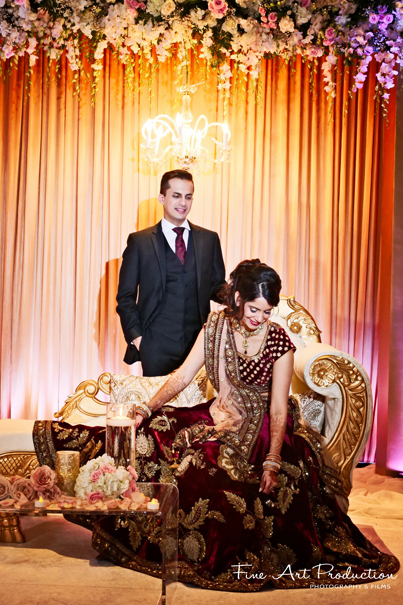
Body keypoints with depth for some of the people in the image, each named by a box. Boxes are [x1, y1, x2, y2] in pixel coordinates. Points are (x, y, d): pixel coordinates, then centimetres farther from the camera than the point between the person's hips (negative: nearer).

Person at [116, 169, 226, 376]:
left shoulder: (209, 239, 11)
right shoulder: (140, 241, 4)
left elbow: (216, 286, 14)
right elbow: (125, 295, 5)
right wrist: (135, 336, -5)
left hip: (199, 343, 2)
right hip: (157, 345, -2)